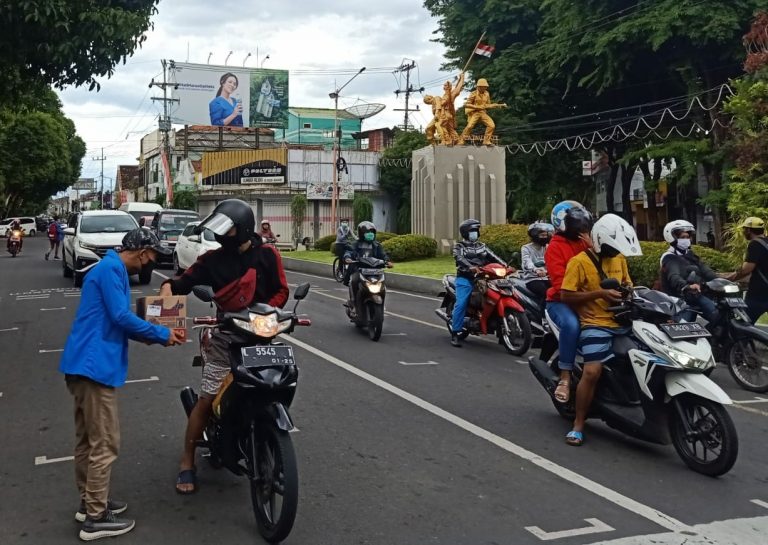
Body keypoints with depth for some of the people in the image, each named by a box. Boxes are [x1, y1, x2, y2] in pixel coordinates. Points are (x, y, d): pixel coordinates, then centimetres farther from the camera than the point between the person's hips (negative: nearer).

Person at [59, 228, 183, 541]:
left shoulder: (109, 268, 20)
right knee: (104, 444, -4)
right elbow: (121, 316, -19)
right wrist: (162, 335, -8)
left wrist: (151, 335, 11)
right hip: (95, 364, -11)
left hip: (85, 363, 11)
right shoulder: (112, 269, -12)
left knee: (88, 440, 18)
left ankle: (89, 502, 30)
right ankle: (96, 518, 3)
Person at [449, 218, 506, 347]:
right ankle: (455, 333, -16)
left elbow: (493, 257, 9)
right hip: (465, 278, -5)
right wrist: (471, 267, -34)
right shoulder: (459, 246, 7)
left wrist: (504, 265, -10)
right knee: (461, 303, -19)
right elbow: (460, 258, -14)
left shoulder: (482, 246, 23)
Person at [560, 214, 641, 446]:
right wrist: (600, 293, -18)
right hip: (595, 324, -7)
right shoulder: (579, 261, -8)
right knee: (592, 372, -23)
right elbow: (565, 296, -12)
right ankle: (578, 425, -8)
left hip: (622, 321, 7)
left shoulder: (618, 258, 13)